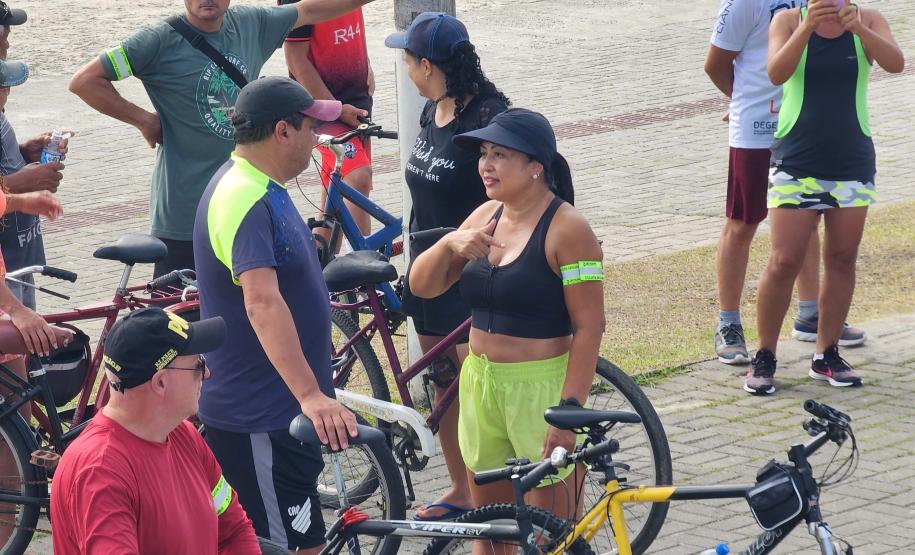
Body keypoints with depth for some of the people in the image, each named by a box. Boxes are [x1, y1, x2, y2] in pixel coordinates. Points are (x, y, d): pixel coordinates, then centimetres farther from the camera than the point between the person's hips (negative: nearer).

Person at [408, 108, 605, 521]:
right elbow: (422, 285, 9)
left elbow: (589, 328, -16)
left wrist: (570, 409, -22)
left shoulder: (566, 229, -13)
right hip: (481, 381, 7)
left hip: (542, 389, -7)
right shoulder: (486, 216, 8)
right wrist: (449, 243, -12)